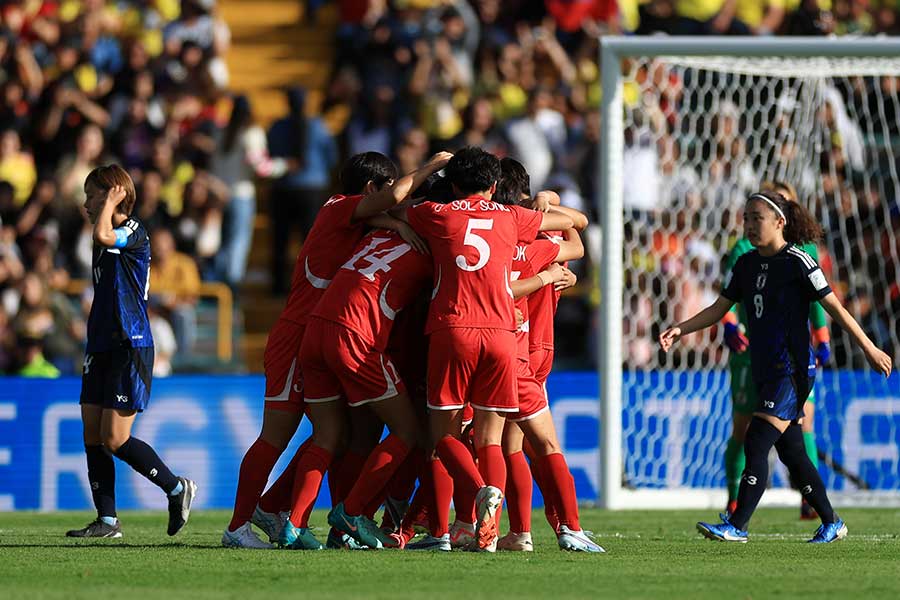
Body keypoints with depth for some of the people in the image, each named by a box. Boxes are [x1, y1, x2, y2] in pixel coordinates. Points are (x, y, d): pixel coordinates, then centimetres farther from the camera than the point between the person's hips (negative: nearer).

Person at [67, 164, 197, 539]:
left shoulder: (134, 234, -11)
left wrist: (111, 199, -17)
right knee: (92, 434, 3)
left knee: (115, 439, -11)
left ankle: (177, 488, 5)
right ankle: (107, 520, 6)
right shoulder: (107, 244, 17)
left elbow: (103, 236, -33)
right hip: (102, 347, 9)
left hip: (130, 348, -9)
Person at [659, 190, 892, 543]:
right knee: (791, 453, 12)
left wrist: (869, 349, -6)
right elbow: (719, 309, 15)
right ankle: (831, 524, 23)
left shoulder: (797, 263, -10)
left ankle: (737, 526, -17)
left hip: (792, 371, -8)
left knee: (756, 445, -15)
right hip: (765, 372, 8)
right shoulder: (746, 266, 11)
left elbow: (835, 308, -8)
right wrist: (681, 329, 0)